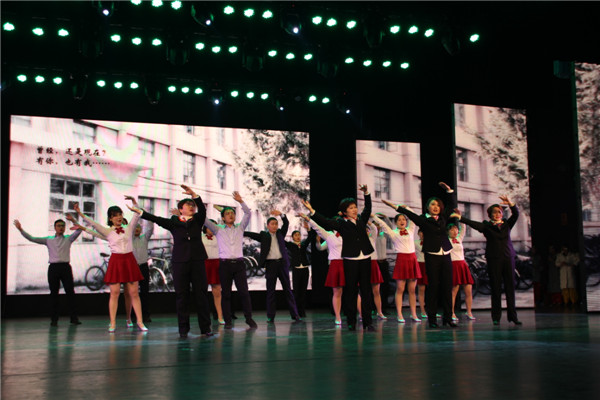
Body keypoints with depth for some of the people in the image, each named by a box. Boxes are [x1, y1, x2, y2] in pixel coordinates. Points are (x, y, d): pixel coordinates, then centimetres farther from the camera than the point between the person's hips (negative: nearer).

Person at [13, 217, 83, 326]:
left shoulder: (68, 239, 11)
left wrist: (73, 220, -17)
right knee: (53, 294, 2)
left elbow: (79, 230, -3)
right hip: (53, 267, 1)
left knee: (70, 292, -3)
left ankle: (74, 318, 2)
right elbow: (32, 239, 9)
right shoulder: (48, 240, 13)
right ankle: (54, 319, 8)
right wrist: (21, 229, 2)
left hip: (65, 267, 0)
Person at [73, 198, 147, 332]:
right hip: (115, 262, -1)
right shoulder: (107, 232, 6)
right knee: (114, 293, -4)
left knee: (134, 293, 0)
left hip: (129, 261, 2)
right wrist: (81, 214, -14)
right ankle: (112, 323, 2)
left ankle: (140, 322, 2)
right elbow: (94, 225, -5)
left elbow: (137, 216, 1)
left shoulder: (128, 229, 11)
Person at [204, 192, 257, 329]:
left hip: (239, 263, 1)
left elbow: (248, 214, 3)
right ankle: (228, 321, 7)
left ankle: (249, 318, 5)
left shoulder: (240, 227, 13)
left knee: (244, 292, -5)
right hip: (225, 264, -1)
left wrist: (240, 201, -9)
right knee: (226, 293, 1)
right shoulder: (218, 229, 10)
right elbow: (204, 220, 2)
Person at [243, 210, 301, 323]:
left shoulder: (280, 233, 13)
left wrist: (281, 214, -15)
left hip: (282, 263, 2)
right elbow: (251, 234, -1)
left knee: (287, 289, 4)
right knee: (270, 291, 2)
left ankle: (295, 314, 4)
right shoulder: (263, 235, 7)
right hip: (270, 264, -2)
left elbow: (286, 223, 2)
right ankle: (270, 316, 5)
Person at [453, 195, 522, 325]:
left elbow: (516, 214, 1)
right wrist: (460, 217, -16)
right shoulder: (487, 226, 6)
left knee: (510, 287, 2)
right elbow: (473, 224, -5)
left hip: (508, 257, 3)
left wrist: (510, 203, -16)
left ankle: (512, 316, 5)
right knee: (496, 288, -2)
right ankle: (496, 317, 2)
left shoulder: (507, 224, 13)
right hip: (494, 259, -2)